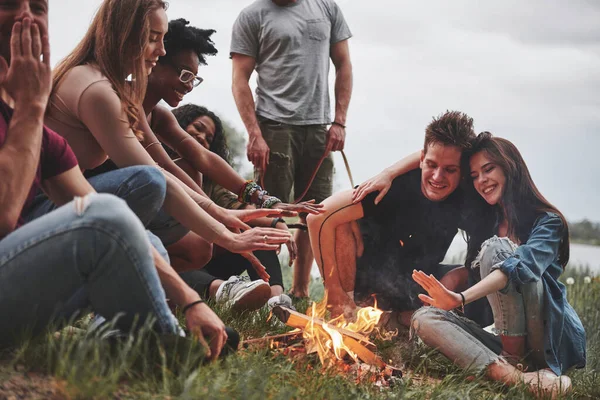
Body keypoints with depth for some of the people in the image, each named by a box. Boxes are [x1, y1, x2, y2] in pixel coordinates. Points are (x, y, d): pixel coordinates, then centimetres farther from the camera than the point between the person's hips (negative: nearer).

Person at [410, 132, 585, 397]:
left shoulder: (547, 222, -6)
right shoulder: (484, 223, 12)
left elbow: (524, 265, -27)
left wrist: (462, 298, -41)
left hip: (554, 344, -6)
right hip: (507, 340, 6)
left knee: (496, 248, -20)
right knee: (424, 318, -16)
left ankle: (514, 359, -22)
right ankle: (510, 375, -36)